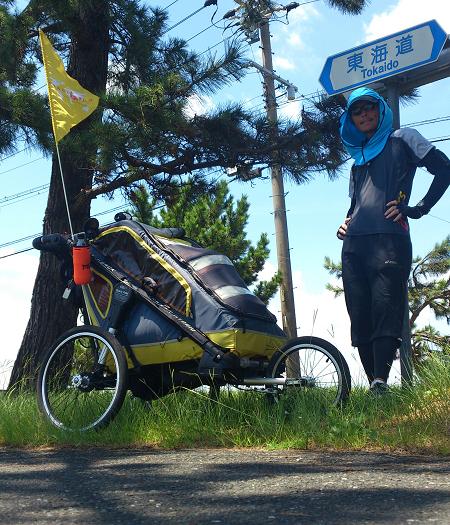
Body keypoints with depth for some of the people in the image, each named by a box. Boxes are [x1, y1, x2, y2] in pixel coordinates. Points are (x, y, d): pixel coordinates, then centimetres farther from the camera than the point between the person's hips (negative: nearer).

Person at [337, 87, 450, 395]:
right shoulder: (358, 160, 30)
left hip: (389, 240, -6)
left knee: (386, 314, -16)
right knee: (361, 320, -2)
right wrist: (345, 223, 13)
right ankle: (375, 391, 0)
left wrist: (417, 209, -4)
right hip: (353, 245, 6)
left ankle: (381, 385, -25)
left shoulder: (401, 139, 13)